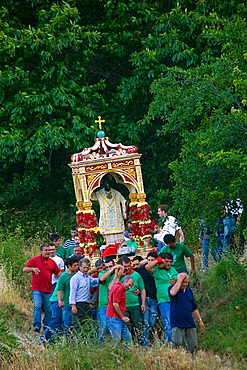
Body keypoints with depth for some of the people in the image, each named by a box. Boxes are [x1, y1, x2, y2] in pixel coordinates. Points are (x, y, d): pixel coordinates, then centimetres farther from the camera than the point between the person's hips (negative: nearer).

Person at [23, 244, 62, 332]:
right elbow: (24, 269, -2)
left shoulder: (52, 262, 15)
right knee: (37, 307, -16)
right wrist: (33, 269, -20)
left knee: (49, 310, 5)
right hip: (37, 289, -4)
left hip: (48, 290, 4)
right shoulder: (34, 260, 4)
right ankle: (37, 326, -17)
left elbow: (58, 273, 20)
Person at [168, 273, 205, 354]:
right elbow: (173, 293, -28)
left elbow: (194, 307, 23)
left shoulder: (189, 290, 16)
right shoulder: (172, 288, 0)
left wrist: (199, 320, 21)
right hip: (177, 323, -5)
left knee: (193, 345, 2)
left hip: (189, 323, 5)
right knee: (177, 344, -10)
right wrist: (180, 280, -19)